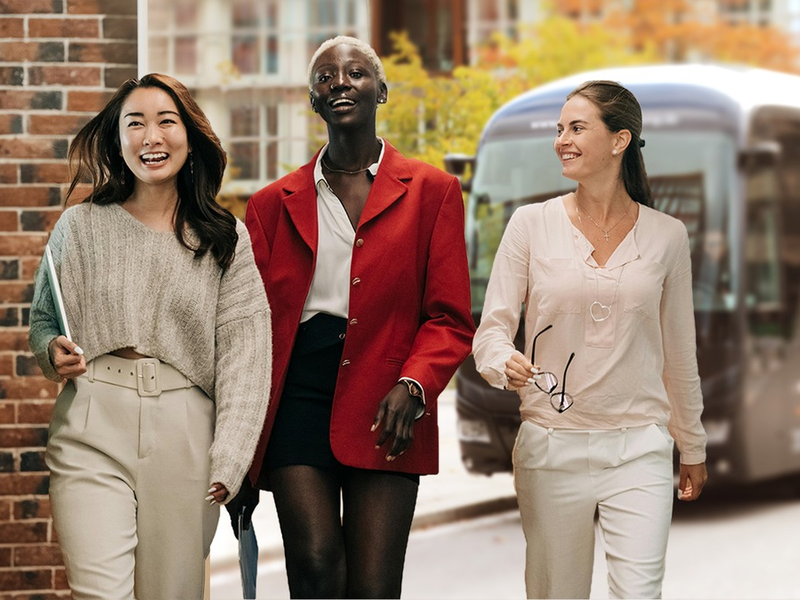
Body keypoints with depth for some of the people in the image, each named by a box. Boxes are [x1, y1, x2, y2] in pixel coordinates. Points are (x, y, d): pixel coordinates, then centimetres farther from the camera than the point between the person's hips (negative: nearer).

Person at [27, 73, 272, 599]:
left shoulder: (226, 239, 6)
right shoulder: (80, 227, 7)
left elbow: (243, 352, 1)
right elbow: (42, 320, 18)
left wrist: (228, 462, -9)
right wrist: (54, 353, -7)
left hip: (185, 436, 1)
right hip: (93, 433, -1)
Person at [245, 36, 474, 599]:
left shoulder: (432, 192, 10)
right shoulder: (274, 204, 15)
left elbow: (450, 319, 6)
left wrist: (412, 386, -14)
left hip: (385, 412, -1)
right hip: (297, 399, 1)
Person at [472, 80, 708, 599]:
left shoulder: (666, 236, 4)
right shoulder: (532, 225, 1)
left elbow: (679, 350, 13)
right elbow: (492, 327, -1)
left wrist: (693, 447, 20)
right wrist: (505, 363, -24)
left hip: (639, 448, 0)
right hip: (551, 444, 0)